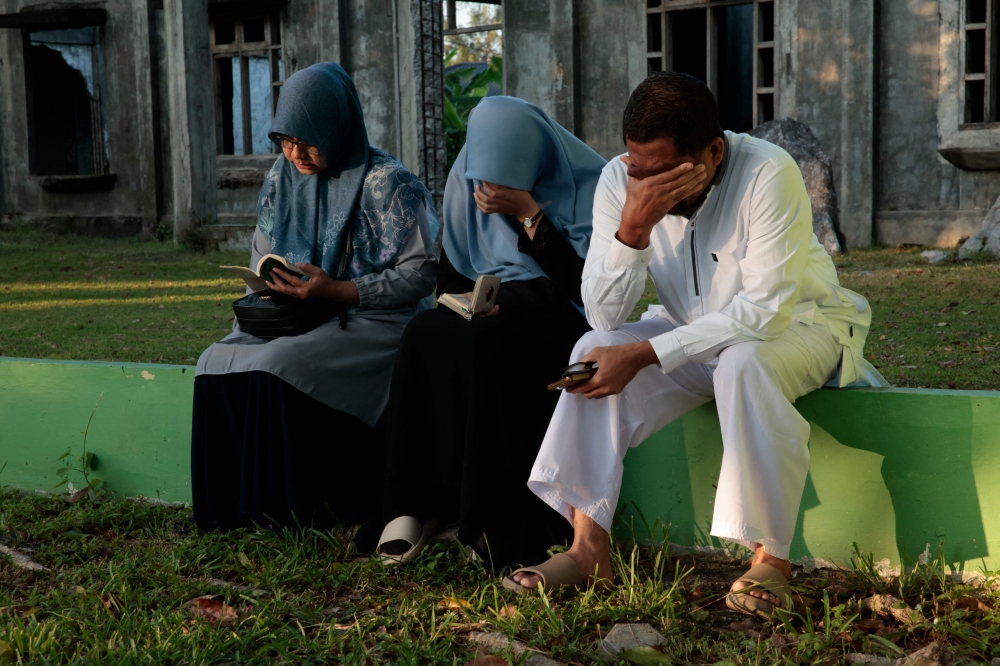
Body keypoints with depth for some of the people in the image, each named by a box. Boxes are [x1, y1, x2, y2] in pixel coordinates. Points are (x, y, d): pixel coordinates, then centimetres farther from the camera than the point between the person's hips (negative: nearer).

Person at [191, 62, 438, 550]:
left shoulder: (388, 185, -11)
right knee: (217, 361, -16)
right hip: (295, 314, 7)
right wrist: (271, 283, -4)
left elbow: (420, 273, -14)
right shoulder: (283, 176, 10)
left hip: (373, 320, -7)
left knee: (279, 367, -30)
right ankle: (238, 504, -8)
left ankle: (298, 509, -16)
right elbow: (262, 252, 20)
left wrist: (338, 291, -22)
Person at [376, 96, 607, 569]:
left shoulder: (585, 182, -9)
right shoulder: (467, 179, 6)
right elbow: (450, 276, 13)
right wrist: (470, 297, -9)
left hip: (563, 320, -4)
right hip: (490, 314, 5)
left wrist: (528, 214, -21)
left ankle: (496, 523, -28)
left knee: (490, 344, -36)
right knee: (426, 334, -29)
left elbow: (582, 284, -15)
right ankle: (418, 502, -24)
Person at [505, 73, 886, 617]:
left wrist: (643, 354, -33)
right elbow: (605, 317, -17)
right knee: (596, 351, -19)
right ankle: (589, 551, -20)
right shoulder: (620, 180, -14)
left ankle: (771, 562, -26)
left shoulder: (769, 174, -28)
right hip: (695, 332, 5)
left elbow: (765, 311, -31)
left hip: (799, 323, -4)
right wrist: (633, 227, -34)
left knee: (742, 364, -37)